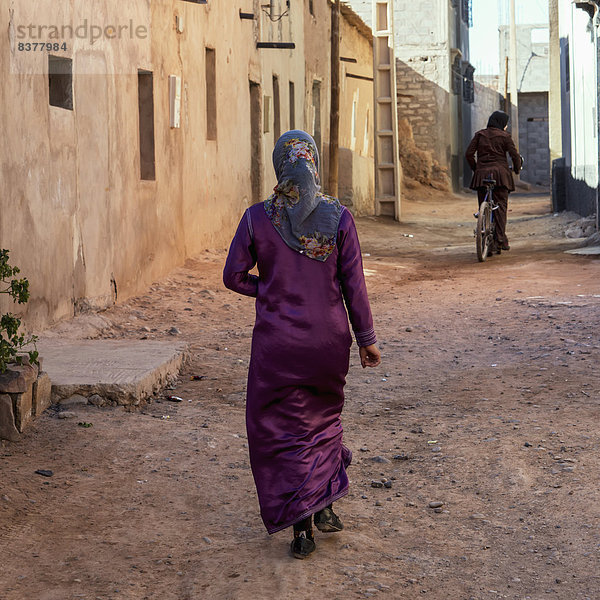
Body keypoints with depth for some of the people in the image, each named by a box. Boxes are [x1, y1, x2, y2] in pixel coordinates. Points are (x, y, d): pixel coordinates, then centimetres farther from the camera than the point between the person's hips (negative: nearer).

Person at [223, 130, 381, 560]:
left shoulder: (257, 218, -8)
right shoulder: (339, 217, -7)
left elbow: (234, 276, -3)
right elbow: (354, 285, -4)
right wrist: (367, 339, 3)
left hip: (277, 341, -1)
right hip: (329, 337, 2)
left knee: (280, 428, 8)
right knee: (323, 415, 24)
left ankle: (301, 526, 3)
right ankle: (325, 503, 22)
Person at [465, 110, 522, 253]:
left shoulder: (479, 135, 10)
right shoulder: (504, 136, 1)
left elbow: (469, 154, 5)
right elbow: (515, 155, -3)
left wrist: (475, 168, 18)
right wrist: (517, 169, 15)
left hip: (481, 174, 3)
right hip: (500, 173, -3)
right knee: (501, 206, -3)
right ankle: (500, 239, -14)